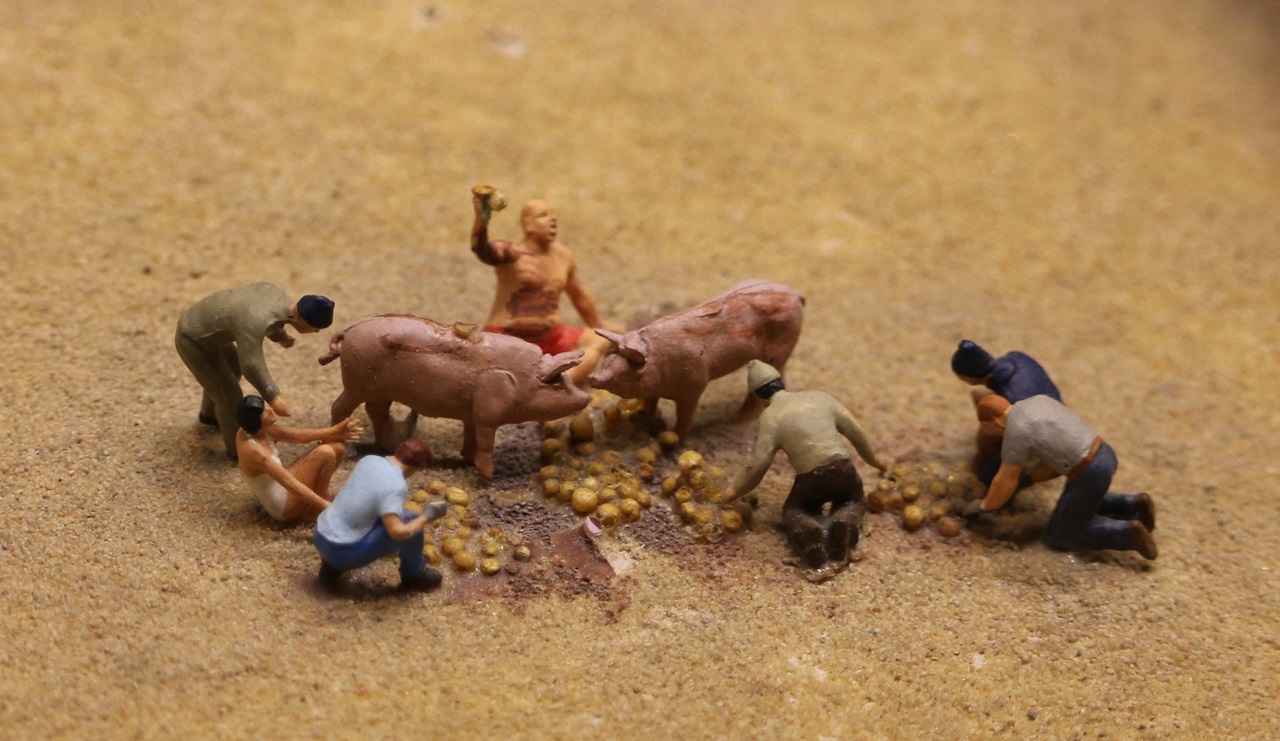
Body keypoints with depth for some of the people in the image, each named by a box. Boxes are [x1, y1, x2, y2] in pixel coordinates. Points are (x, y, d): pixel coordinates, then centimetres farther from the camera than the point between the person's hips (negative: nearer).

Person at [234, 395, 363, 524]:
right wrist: (326, 506, -34)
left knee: (337, 447, 0)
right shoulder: (254, 451, -31)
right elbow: (289, 483, -33)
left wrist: (334, 431, -12)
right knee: (325, 453, -23)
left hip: (280, 488, 9)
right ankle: (318, 510, -5)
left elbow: (296, 434, -3)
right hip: (284, 508, -9)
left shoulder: (256, 429, -5)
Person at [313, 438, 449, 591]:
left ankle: (332, 566, 22)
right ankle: (413, 575, 17)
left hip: (319, 537, 8)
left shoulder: (369, 460, 3)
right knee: (410, 521, -6)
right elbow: (397, 531, -30)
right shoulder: (395, 486, -20)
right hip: (343, 551, -8)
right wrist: (427, 517, -12)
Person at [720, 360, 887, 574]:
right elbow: (854, 430, 14)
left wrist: (736, 489, 12)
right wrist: (872, 459, 29)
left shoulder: (770, 416, 1)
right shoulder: (819, 397, 12)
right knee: (852, 502, 34)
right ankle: (842, 523, -3)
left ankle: (809, 532, -10)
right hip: (843, 468, 3)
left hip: (811, 478, -3)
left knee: (793, 510, 26)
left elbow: (758, 463, -3)